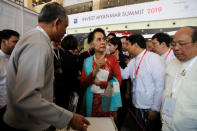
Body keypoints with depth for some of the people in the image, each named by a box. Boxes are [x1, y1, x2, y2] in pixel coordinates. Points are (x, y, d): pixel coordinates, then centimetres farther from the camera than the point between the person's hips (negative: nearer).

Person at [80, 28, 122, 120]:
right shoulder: (87, 61, 2)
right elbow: (83, 84, -3)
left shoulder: (113, 59, -1)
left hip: (109, 101, -1)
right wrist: (94, 71, -16)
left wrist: (99, 83, -9)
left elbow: (118, 81, -6)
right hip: (92, 101, 1)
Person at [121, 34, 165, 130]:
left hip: (150, 108, -6)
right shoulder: (132, 62, 7)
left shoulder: (154, 58, -16)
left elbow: (160, 85, -19)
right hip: (136, 106, 7)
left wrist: (155, 109, -18)